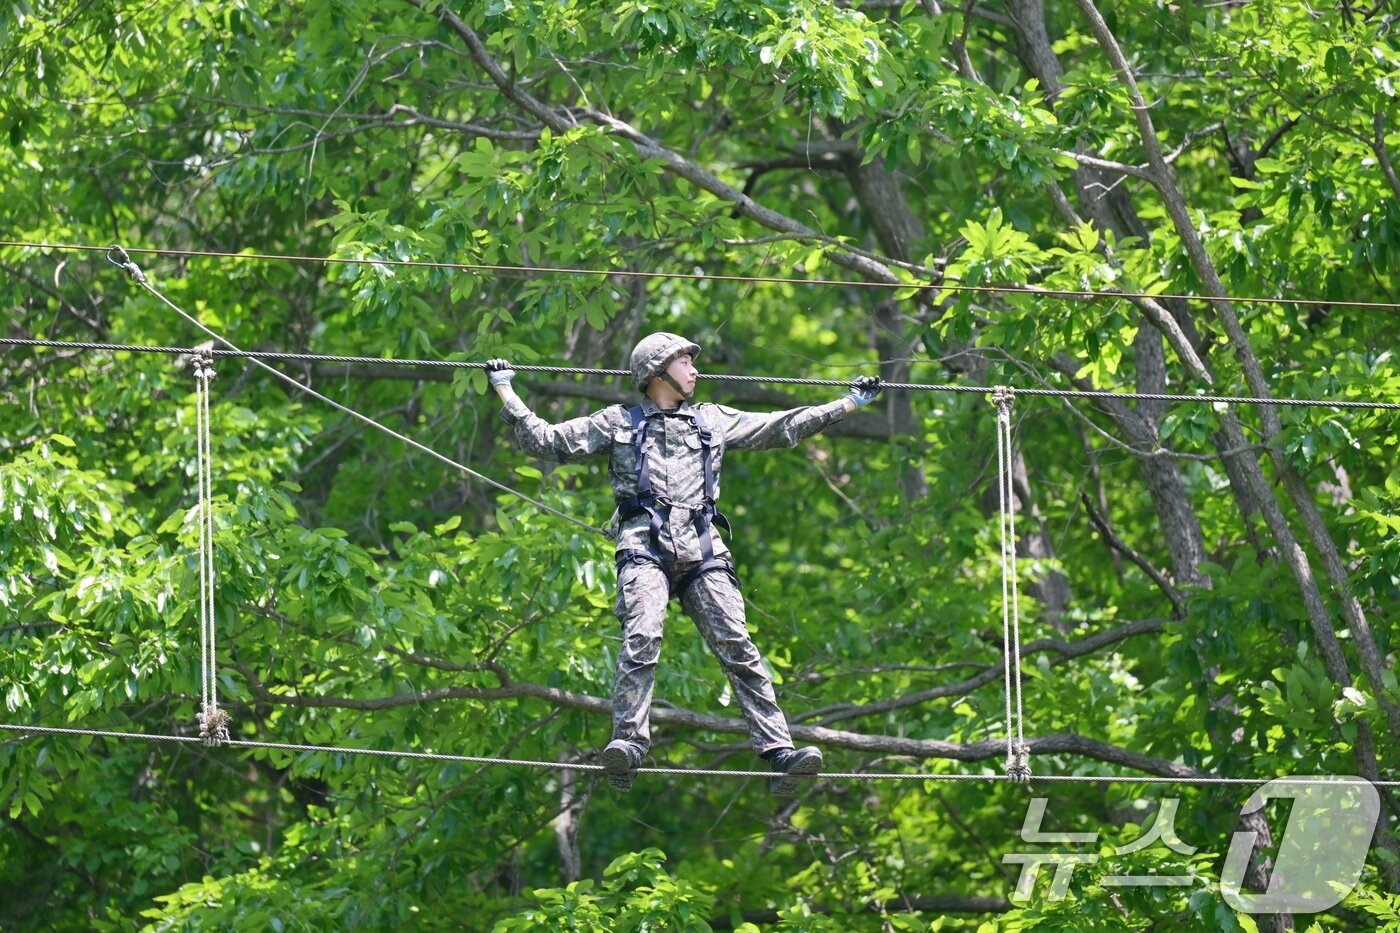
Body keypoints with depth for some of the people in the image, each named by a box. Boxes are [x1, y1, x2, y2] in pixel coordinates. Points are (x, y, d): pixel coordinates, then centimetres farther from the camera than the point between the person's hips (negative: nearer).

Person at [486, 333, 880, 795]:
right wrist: (505, 393, 15)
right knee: (641, 638, -26)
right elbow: (544, 440, 19)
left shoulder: (712, 421, 27)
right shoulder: (620, 423, 19)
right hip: (645, 544, -3)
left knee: (737, 645, -10)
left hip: (702, 548, 3)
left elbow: (781, 428, 32)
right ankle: (627, 746, -35)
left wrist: (849, 404, 34)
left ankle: (778, 750, -18)